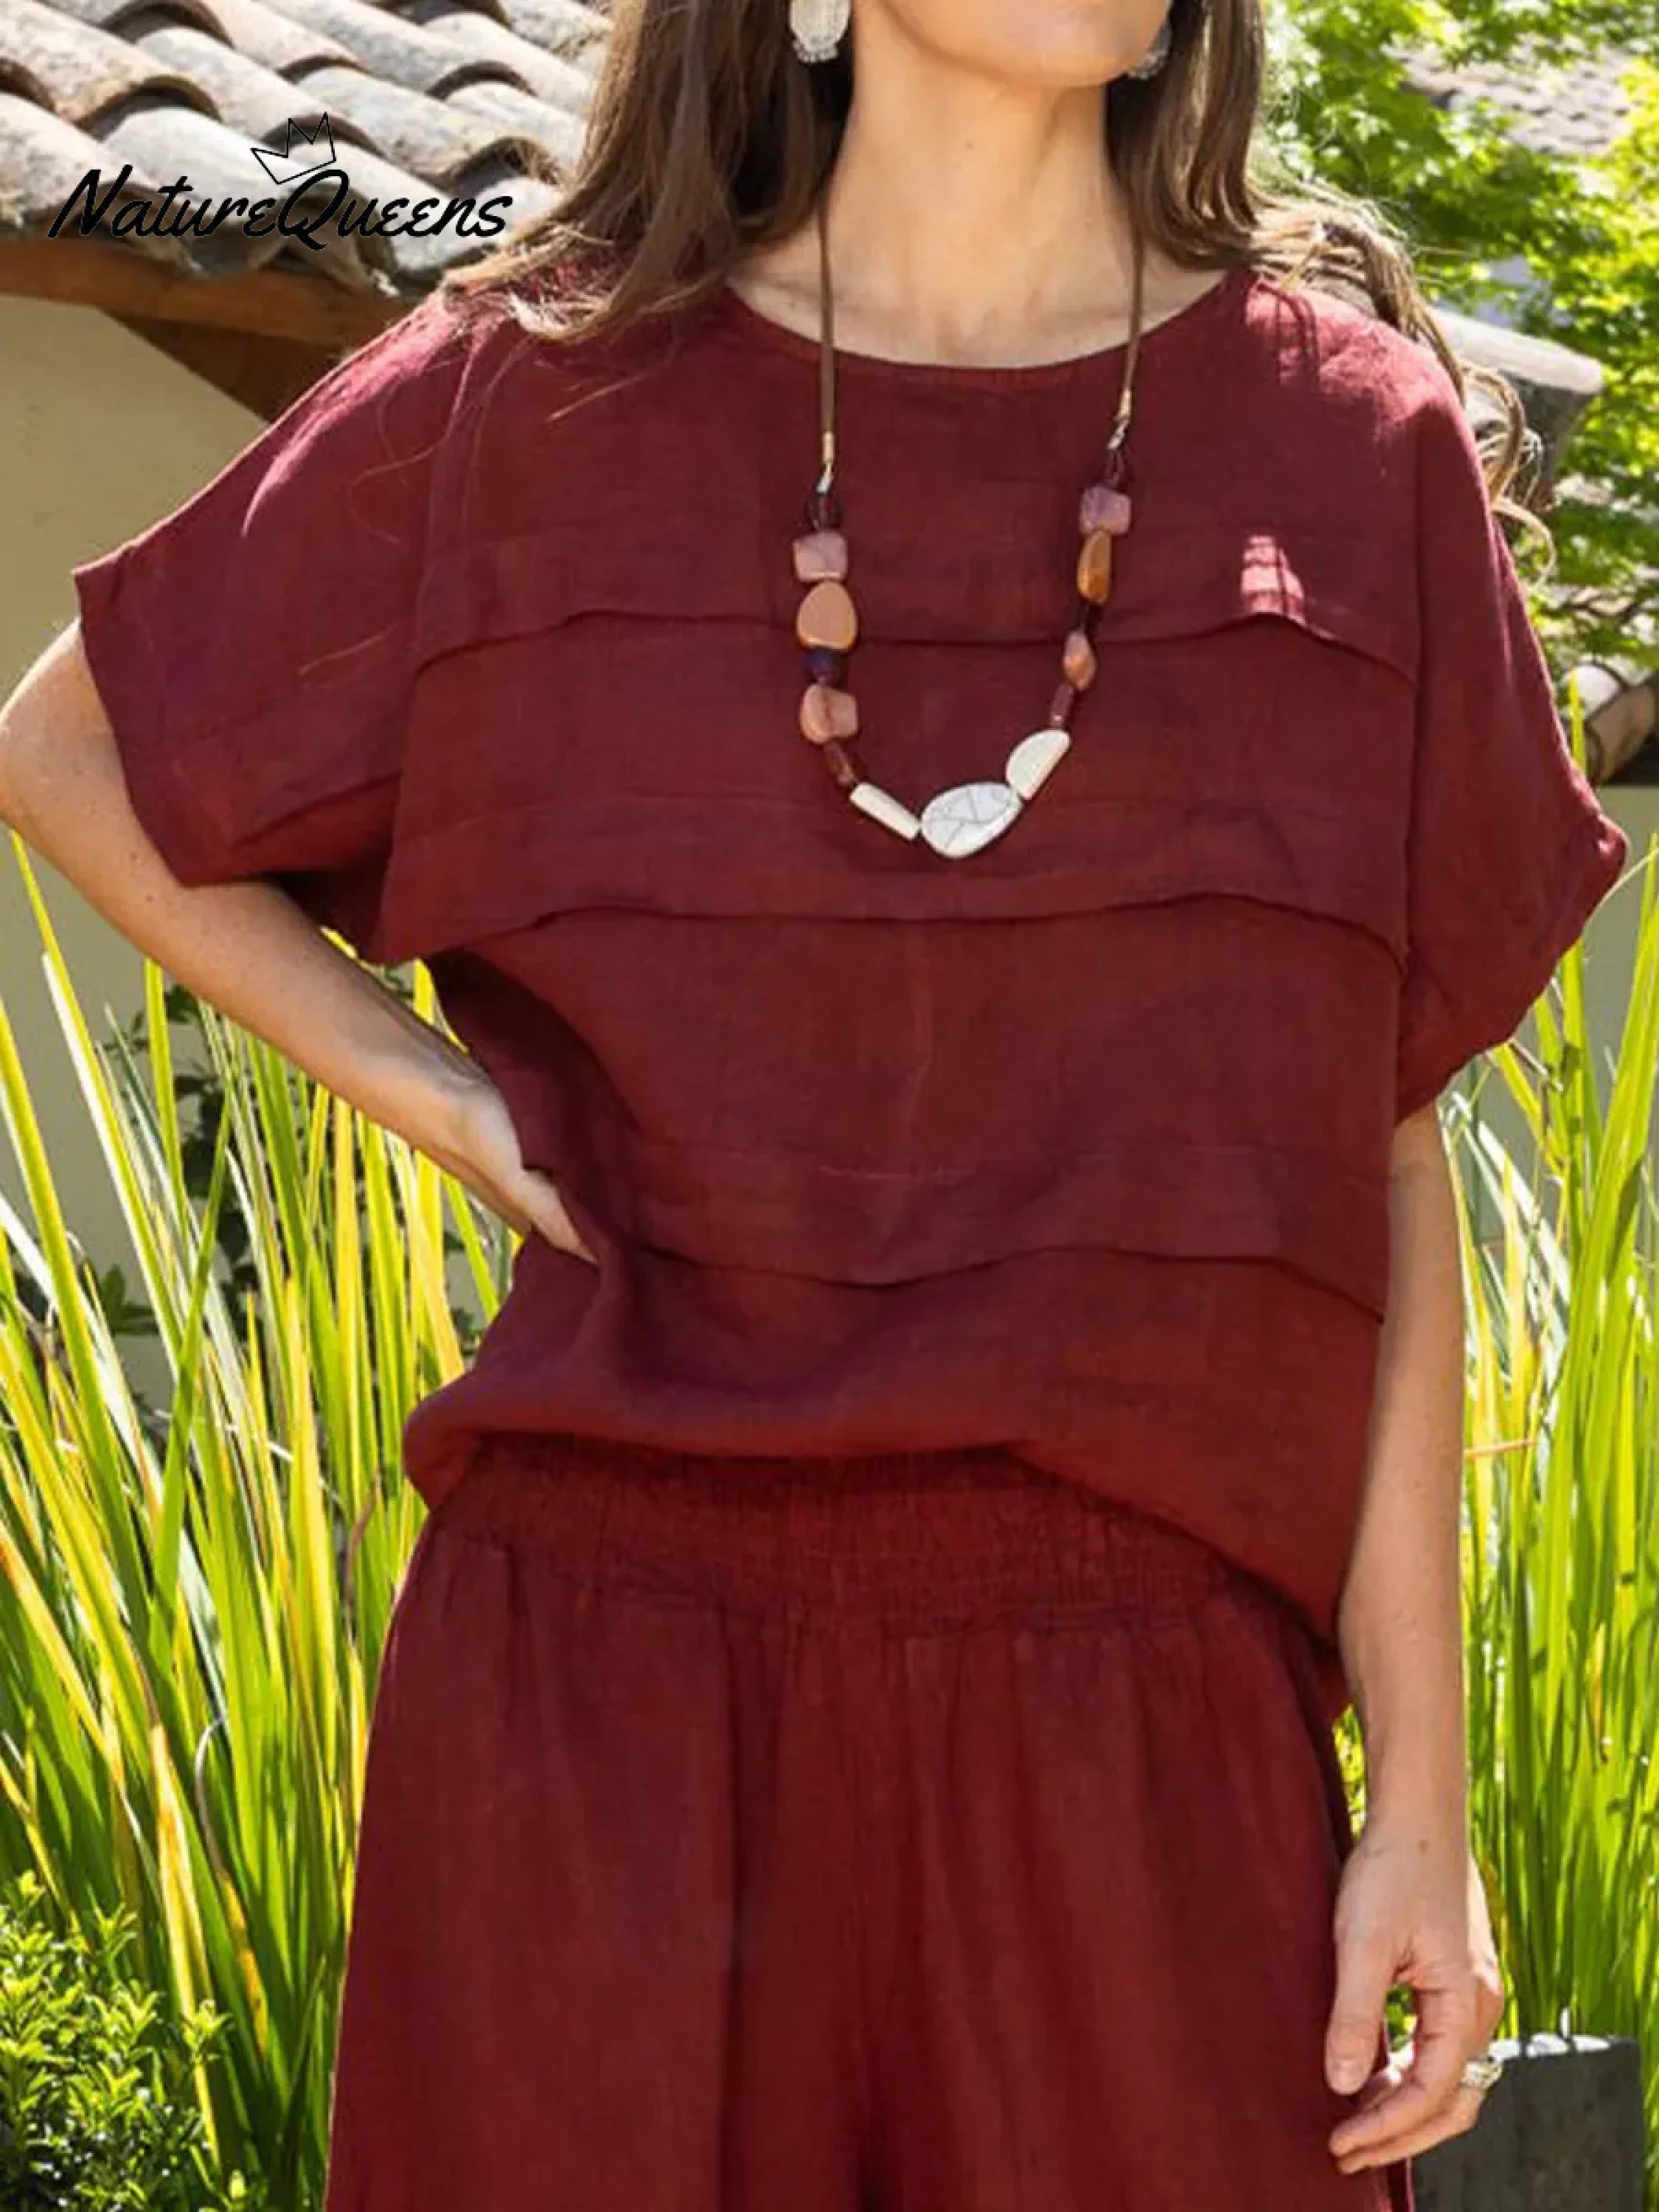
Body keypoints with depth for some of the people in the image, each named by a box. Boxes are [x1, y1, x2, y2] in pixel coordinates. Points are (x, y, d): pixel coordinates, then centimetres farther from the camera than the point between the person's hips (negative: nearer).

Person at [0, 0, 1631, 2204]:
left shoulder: (1358, 434, 3)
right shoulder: (537, 396, 2)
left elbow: (1384, 1154, 4)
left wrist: (1424, 1796, 2)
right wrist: (417, 1082, 2)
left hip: (1145, 1725, 1)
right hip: (600, 1692, 0)